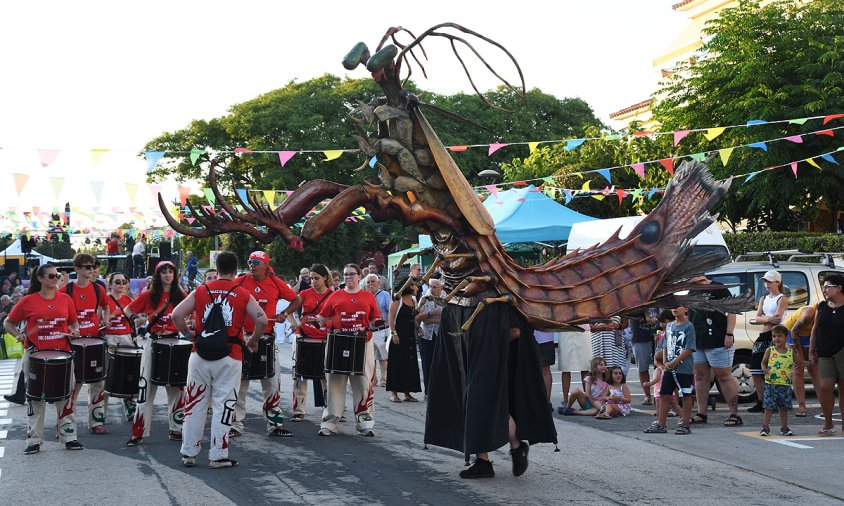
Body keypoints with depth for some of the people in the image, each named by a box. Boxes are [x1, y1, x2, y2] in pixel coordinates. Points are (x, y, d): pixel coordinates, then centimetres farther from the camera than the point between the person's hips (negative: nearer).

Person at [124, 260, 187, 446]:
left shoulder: (181, 296, 4)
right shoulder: (148, 296, 2)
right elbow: (127, 310, 9)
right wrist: (136, 318, -11)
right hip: (153, 342, -2)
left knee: (177, 387, 6)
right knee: (146, 386, -4)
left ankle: (176, 429, 16)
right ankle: (139, 432, 0)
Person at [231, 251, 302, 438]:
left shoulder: (276, 284, -1)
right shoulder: (241, 282, -3)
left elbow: (297, 300, 8)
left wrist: (284, 314, -7)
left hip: (267, 337, 1)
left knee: (272, 382, 5)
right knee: (239, 383, 4)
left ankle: (275, 424, 14)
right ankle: (235, 425, 12)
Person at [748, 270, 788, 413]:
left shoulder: (782, 299, -2)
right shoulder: (763, 299, 19)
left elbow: (777, 319, -16)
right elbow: (757, 319, 5)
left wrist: (763, 318, -7)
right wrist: (768, 319, -13)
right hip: (763, 337, 8)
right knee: (756, 371, 7)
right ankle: (761, 402, 13)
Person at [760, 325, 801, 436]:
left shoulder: (791, 352, 4)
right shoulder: (770, 351, 1)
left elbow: (798, 363, 11)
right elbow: (763, 362, 8)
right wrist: (765, 369, -11)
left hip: (786, 385, 2)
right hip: (771, 384, -2)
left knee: (784, 407, 9)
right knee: (769, 407, -1)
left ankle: (784, 427, 19)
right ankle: (765, 427, 5)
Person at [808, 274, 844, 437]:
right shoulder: (822, 307, 10)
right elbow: (815, 330, 14)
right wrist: (811, 352, 11)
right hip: (825, 355, 3)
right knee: (825, 388, -6)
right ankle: (828, 425, 7)